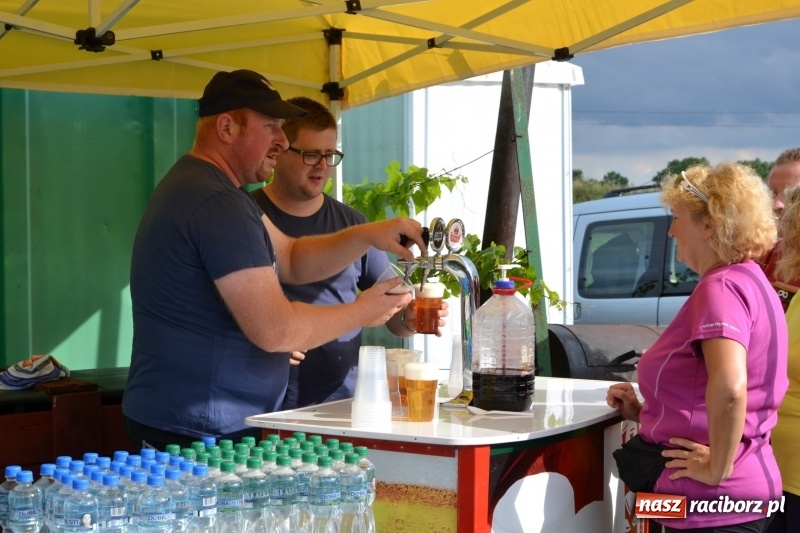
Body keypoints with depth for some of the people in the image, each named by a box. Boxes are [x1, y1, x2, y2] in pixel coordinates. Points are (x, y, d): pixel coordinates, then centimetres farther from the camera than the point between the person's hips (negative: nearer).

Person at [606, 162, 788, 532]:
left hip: (713, 503, -10)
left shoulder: (721, 287, -17)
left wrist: (718, 468, -23)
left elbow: (729, 387, -34)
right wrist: (643, 413, 12)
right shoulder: (749, 282, 15)